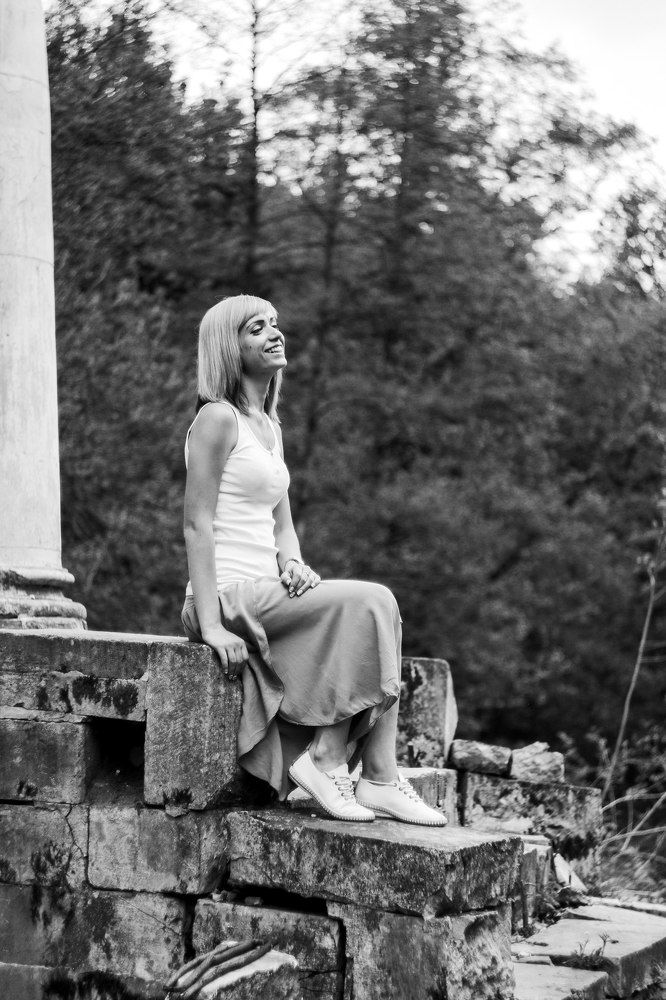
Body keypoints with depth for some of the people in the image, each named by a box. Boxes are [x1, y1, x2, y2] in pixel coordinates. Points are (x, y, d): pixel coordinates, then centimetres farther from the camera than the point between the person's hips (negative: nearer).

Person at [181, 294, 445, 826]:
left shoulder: (271, 427, 19)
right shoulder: (218, 419, -8)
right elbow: (197, 524, -14)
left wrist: (293, 563, -3)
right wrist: (212, 627, -22)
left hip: (265, 595, 8)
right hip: (230, 596, -8)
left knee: (378, 613, -13)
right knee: (369, 604, -21)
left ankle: (381, 780, -16)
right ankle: (325, 757, -15)